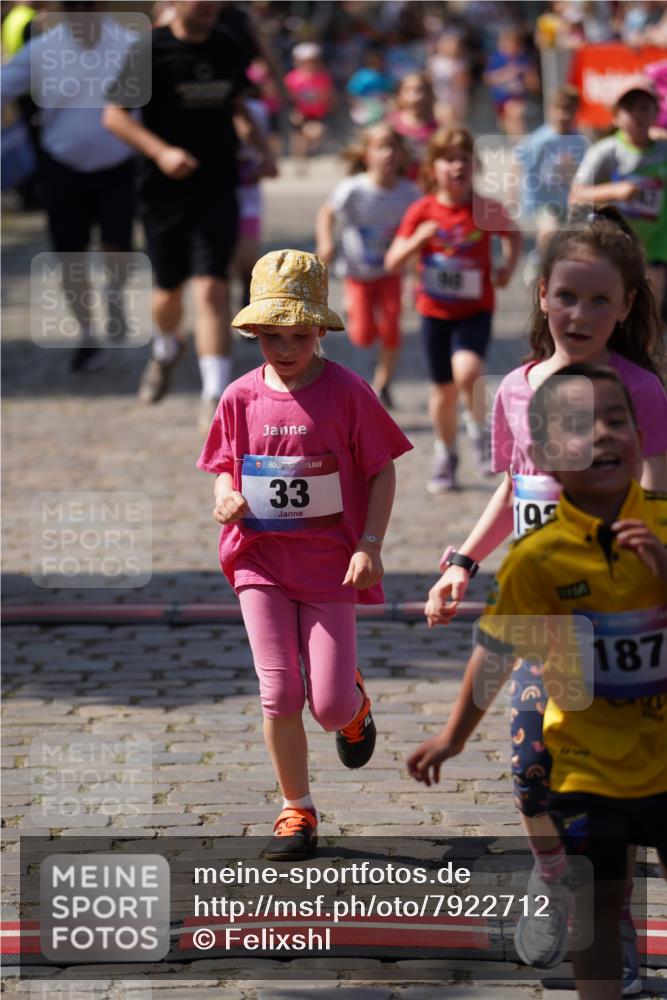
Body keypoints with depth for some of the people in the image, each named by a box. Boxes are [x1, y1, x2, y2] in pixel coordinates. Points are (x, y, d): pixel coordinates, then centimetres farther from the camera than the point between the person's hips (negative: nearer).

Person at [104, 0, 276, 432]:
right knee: (169, 288, 13)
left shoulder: (230, 49, 5)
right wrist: (160, 151, -21)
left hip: (218, 186, 1)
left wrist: (261, 146, 6)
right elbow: (114, 115, -8)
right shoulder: (152, 50, -9)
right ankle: (166, 349, 47)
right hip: (165, 187, -1)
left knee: (212, 287, -12)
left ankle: (216, 395, -13)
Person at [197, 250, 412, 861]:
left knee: (330, 706, -5)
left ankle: (353, 703, 33)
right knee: (279, 696, -3)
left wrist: (370, 545, -12)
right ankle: (297, 810, 14)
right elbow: (227, 465, 14)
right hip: (261, 560, 2)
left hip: (330, 563, -2)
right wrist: (226, 498, -9)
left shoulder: (346, 392, -8)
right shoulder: (241, 398, 0)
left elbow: (382, 471, -3)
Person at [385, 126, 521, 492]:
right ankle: (445, 454, 36)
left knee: (467, 370, -27)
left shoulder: (487, 210, -8)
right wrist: (417, 239, -24)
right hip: (435, 311, 2)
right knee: (443, 389, 12)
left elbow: (513, 235, 13)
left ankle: (478, 428, 2)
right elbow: (392, 262, -7)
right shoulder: (422, 211, -7)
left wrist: (508, 266, -4)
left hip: (476, 310, -2)